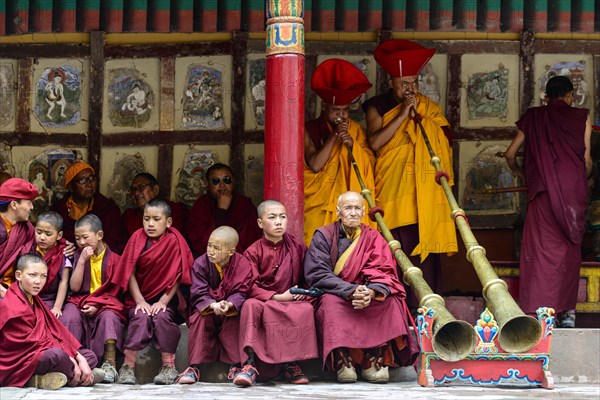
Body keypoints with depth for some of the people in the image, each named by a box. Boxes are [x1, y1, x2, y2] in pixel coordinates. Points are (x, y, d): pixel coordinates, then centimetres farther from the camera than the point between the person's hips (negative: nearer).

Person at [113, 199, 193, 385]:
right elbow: (130, 273, -4)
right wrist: (139, 301, -14)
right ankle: (128, 367, -25)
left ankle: (169, 367, -19)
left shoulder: (174, 241, -6)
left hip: (165, 297, -1)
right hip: (140, 295, 1)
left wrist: (163, 301, -19)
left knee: (162, 317, -29)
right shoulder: (138, 238, -3)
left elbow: (177, 275, -9)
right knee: (141, 317, -27)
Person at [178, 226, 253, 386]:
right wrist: (213, 305, -38)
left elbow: (240, 292, -17)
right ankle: (193, 368, -29)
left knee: (234, 321, -31)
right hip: (206, 307, 1)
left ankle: (237, 366, -27)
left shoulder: (242, 265, -11)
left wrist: (229, 305, -40)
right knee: (199, 318, -29)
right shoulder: (200, 264, -10)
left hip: (230, 309, 0)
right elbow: (199, 293, -17)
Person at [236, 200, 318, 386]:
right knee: (251, 305, -35)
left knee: (306, 309, -31)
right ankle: (250, 362, -40)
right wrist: (277, 297, -19)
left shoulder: (297, 247, 5)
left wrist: (303, 292, -11)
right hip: (263, 300, -1)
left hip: (292, 301, 1)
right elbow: (251, 287, -9)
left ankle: (290, 364, -25)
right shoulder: (253, 252, -2)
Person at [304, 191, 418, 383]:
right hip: (332, 294, -2)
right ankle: (342, 361, -35)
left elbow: (384, 273, -5)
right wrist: (350, 291, -28)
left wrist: (371, 292, -30)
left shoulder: (373, 237, 7)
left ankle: (376, 360, -28)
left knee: (390, 300, -26)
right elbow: (316, 274, -13)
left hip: (367, 295, 2)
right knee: (331, 302, -35)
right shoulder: (323, 236, 0)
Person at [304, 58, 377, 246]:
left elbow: (371, 164, 1)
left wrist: (352, 144, -15)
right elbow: (315, 165, -12)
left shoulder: (355, 130, 10)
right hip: (318, 204, -2)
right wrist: (334, 137, -14)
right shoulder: (309, 130, 0)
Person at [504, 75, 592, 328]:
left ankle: (537, 311, -11)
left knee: (540, 249, -1)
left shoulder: (533, 118, 11)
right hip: (574, 190, 0)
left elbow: (510, 154, 15)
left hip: (543, 190, 0)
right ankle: (567, 310, 10)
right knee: (570, 248, 10)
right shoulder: (582, 117, 7)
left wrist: (518, 172, 36)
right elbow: (587, 159, 5)